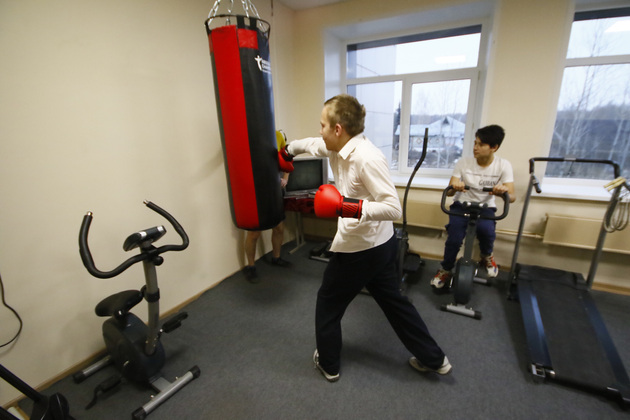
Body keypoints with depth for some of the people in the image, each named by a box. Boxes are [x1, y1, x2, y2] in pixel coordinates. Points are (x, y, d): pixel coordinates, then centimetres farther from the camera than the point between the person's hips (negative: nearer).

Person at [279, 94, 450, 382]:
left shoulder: (366, 158, -25)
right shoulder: (340, 149, 1)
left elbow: (393, 208, -25)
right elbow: (312, 144, 22)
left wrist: (350, 207, -33)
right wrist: (289, 150, 35)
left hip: (360, 249, -9)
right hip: (379, 245, 9)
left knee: (328, 302, 14)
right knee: (392, 301, 23)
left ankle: (328, 364, 37)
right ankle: (433, 359, 41)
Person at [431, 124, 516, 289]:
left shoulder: (503, 165, -7)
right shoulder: (463, 163, -9)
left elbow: (511, 197, -13)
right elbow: (449, 191, -10)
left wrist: (503, 190, -38)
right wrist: (455, 187, -35)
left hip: (485, 207, 1)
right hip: (461, 205, 0)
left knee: (486, 230, -31)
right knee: (454, 237, -24)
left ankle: (487, 256, 7)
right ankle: (446, 270, 4)